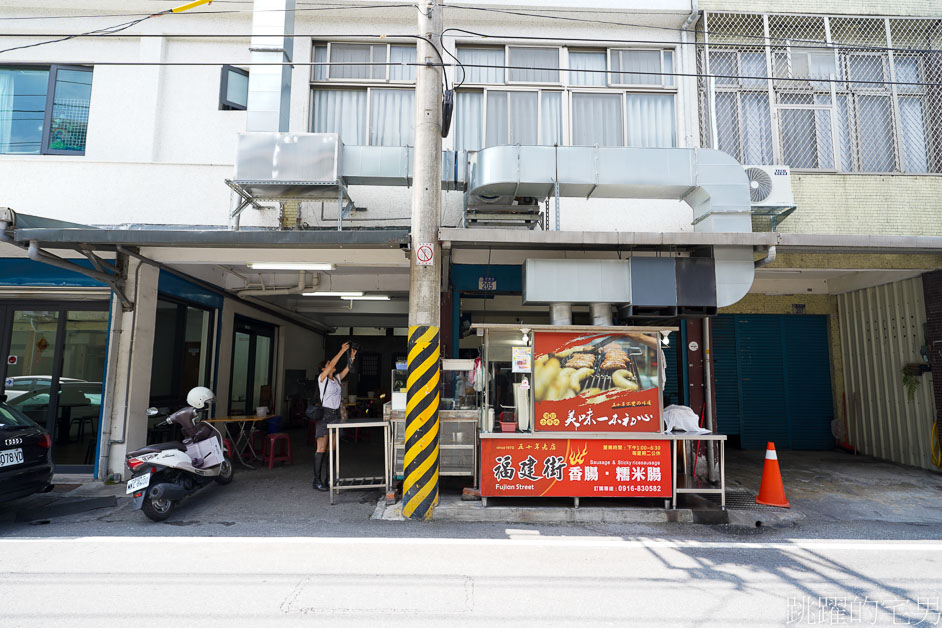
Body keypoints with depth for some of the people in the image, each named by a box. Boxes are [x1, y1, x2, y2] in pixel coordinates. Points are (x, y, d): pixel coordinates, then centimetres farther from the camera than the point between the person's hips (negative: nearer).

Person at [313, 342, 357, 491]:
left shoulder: (337, 378, 15)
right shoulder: (322, 378, -4)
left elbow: (347, 369, 7)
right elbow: (332, 364, -15)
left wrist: (352, 356, -7)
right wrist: (342, 350, -18)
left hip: (336, 414, 7)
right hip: (325, 414, -7)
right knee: (321, 449, -6)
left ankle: (328, 478, 13)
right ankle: (317, 480, -2)